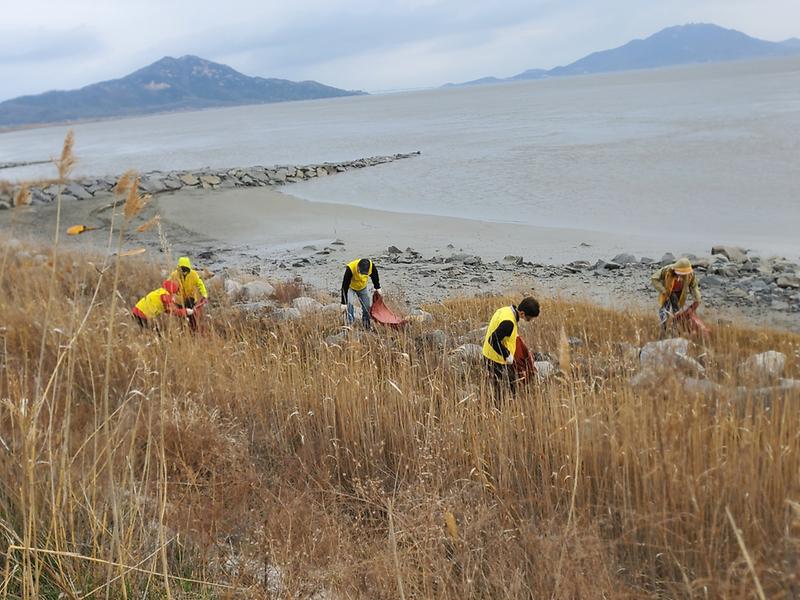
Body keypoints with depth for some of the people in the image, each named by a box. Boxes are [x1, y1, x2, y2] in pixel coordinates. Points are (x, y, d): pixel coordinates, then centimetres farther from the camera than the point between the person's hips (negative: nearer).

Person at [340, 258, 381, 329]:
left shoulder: (371, 266, -30)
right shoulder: (350, 269, -40)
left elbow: (374, 276, -5)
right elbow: (345, 286, -36)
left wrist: (377, 288, 4)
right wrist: (344, 303, -35)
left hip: (362, 287, 3)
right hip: (350, 287, -3)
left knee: (367, 306, 2)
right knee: (349, 304, -21)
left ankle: (366, 324, 20)